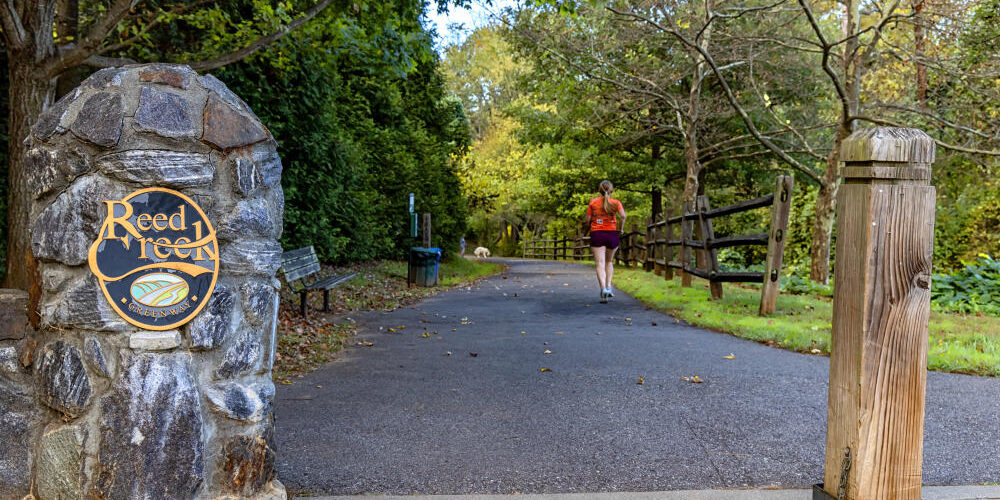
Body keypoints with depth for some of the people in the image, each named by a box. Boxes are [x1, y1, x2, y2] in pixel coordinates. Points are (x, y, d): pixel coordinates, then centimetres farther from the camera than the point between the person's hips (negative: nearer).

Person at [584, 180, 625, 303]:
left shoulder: (592, 202, 5)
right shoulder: (616, 202, 4)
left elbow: (587, 220, 2)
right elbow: (623, 216, -11)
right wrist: (620, 228, 3)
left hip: (596, 234, -1)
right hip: (612, 233, 1)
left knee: (600, 264, -7)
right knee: (609, 261, 21)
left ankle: (603, 288, -25)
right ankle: (609, 286, 10)